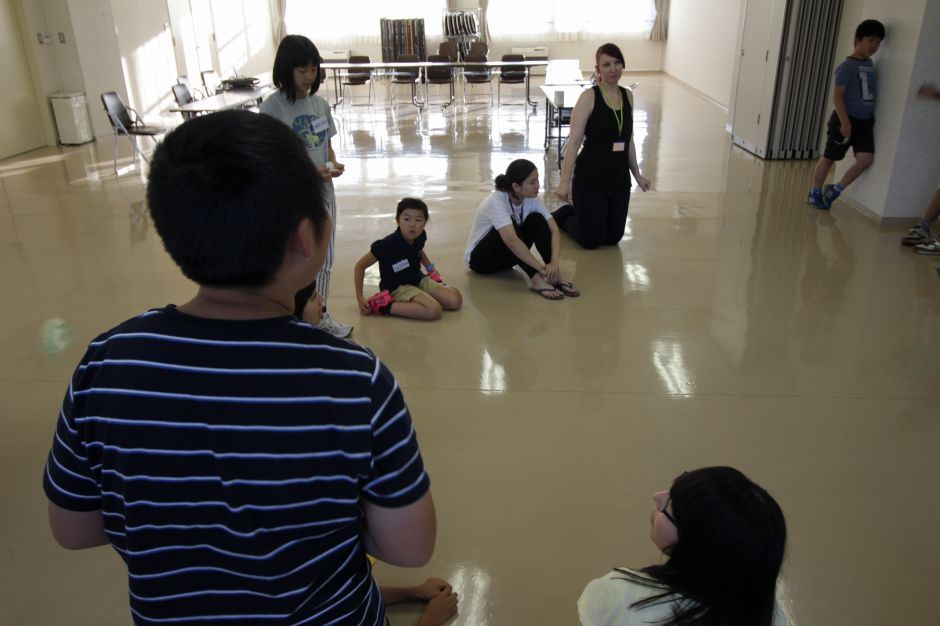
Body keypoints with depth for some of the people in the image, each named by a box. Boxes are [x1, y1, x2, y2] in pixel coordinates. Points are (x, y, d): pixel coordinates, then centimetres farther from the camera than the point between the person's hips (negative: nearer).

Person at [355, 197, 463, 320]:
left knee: (455, 300, -5)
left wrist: (430, 267, 13)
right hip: (397, 287, -6)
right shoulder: (387, 245, -26)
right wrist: (360, 298, -18)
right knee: (434, 311, -29)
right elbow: (360, 265, -16)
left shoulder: (420, 236, -7)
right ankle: (384, 306, -19)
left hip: (418, 280, 6)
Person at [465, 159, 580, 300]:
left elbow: (554, 230, -19)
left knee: (536, 219, -20)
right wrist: (541, 268, -45)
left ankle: (555, 276, -27)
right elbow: (512, 240, -43)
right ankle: (537, 281, -39)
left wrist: (554, 263, -36)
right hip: (480, 257, -5)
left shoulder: (532, 199, -12)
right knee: (510, 229, -34)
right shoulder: (496, 201, -31)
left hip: (508, 255, 6)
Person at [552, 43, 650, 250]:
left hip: (619, 180, 6)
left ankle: (577, 213, 38)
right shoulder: (589, 97, -11)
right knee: (590, 241, 0)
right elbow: (574, 141, -15)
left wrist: (637, 174, 17)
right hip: (590, 179, -6)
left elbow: (628, 140, 15)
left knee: (612, 239, 12)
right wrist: (564, 181, -20)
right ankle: (561, 216, 29)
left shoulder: (628, 96, 7)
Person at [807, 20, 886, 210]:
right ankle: (815, 193, 20)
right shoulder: (847, 66, -12)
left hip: (866, 121, 7)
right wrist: (845, 122, -21)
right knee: (829, 158, 5)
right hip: (845, 120, -7)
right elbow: (837, 96, -17)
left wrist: (871, 117, 15)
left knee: (866, 159, -5)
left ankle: (835, 190, 9)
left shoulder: (870, 64, 10)